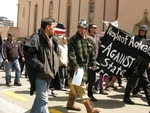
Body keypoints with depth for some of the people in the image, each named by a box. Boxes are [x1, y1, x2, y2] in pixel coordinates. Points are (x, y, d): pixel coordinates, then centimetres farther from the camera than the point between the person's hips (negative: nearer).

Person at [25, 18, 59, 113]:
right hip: (40, 74, -8)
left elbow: (55, 55, 22)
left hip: (49, 73, 8)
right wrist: (42, 67, -20)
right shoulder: (36, 38, -13)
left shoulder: (53, 40, 12)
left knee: (40, 98, 20)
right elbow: (31, 57, -18)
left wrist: (55, 68, 6)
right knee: (43, 100, -6)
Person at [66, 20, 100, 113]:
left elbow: (92, 54, 15)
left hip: (85, 66, 7)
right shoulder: (73, 39, -8)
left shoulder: (89, 40, 10)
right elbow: (71, 54, -14)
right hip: (75, 66, -7)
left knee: (75, 86, 18)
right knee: (82, 86, -7)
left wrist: (93, 65, 8)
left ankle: (70, 103, 33)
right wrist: (75, 66, -20)